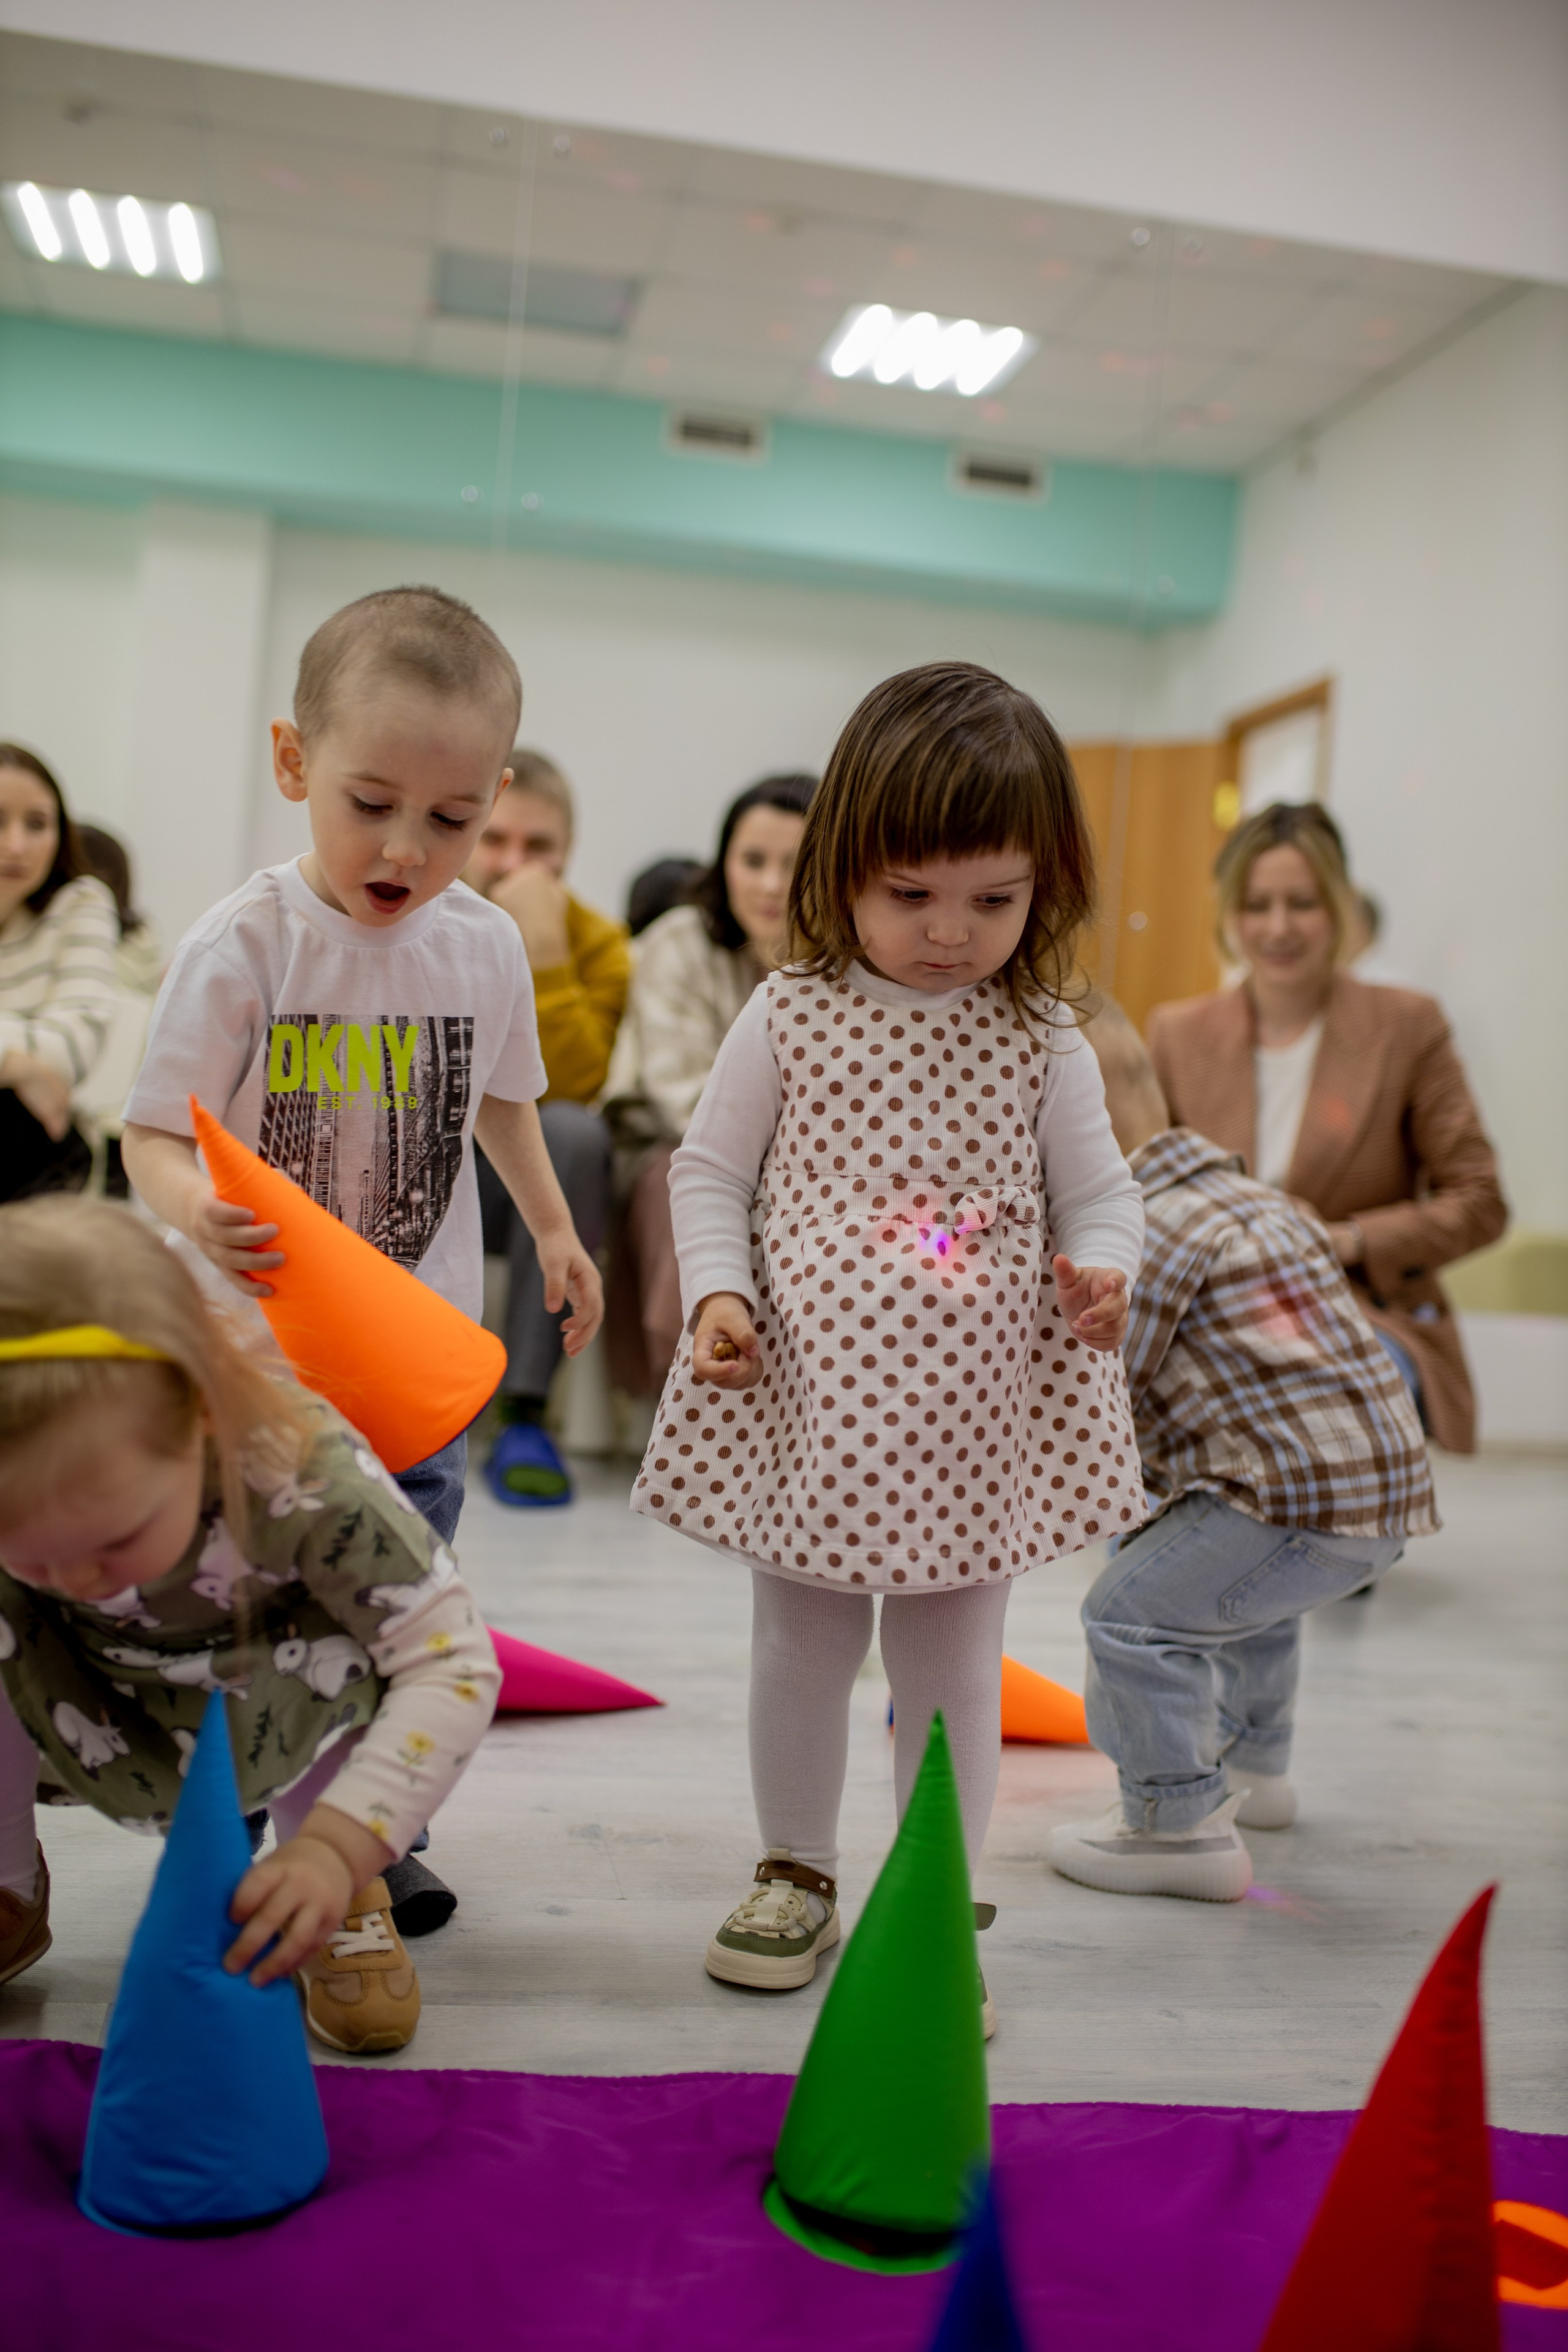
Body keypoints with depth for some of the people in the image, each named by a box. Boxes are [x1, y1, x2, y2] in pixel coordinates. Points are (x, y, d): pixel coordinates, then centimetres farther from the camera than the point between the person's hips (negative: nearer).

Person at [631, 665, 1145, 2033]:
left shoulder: (1043, 1044, -1)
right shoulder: (790, 1018, -3)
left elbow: (1098, 1190, 4)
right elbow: (710, 1169, 3)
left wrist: (1101, 1272, -18)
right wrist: (716, 1292, -12)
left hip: (974, 1409, 0)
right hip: (807, 1393, 0)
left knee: (952, 1667, 11)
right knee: (801, 1650, 16)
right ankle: (798, 1878, 38)